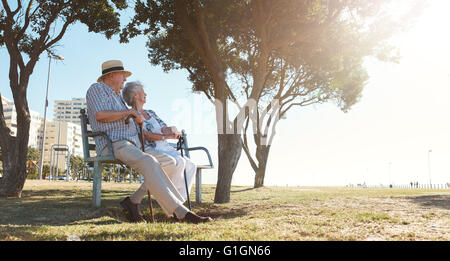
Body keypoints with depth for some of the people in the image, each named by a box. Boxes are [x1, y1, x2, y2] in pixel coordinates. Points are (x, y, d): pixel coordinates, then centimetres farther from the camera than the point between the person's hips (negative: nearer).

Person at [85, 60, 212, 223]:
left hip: (133, 146, 9)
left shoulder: (118, 97, 33)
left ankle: (133, 201, -10)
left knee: (168, 163, -9)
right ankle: (181, 212, -37)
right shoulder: (96, 89, 7)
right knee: (149, 163, -33)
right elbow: (100, 115, -12)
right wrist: (129, 112, -6)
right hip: (113, 145, -9)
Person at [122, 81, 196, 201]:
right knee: (179, 163, -30)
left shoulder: (150, 113, 23)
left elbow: (166, 129, 11)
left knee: (191, 166, -15)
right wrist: (166, 136, -17)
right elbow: (145, 135, -14)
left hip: (166, 149, 7)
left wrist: (171, 130, -13)